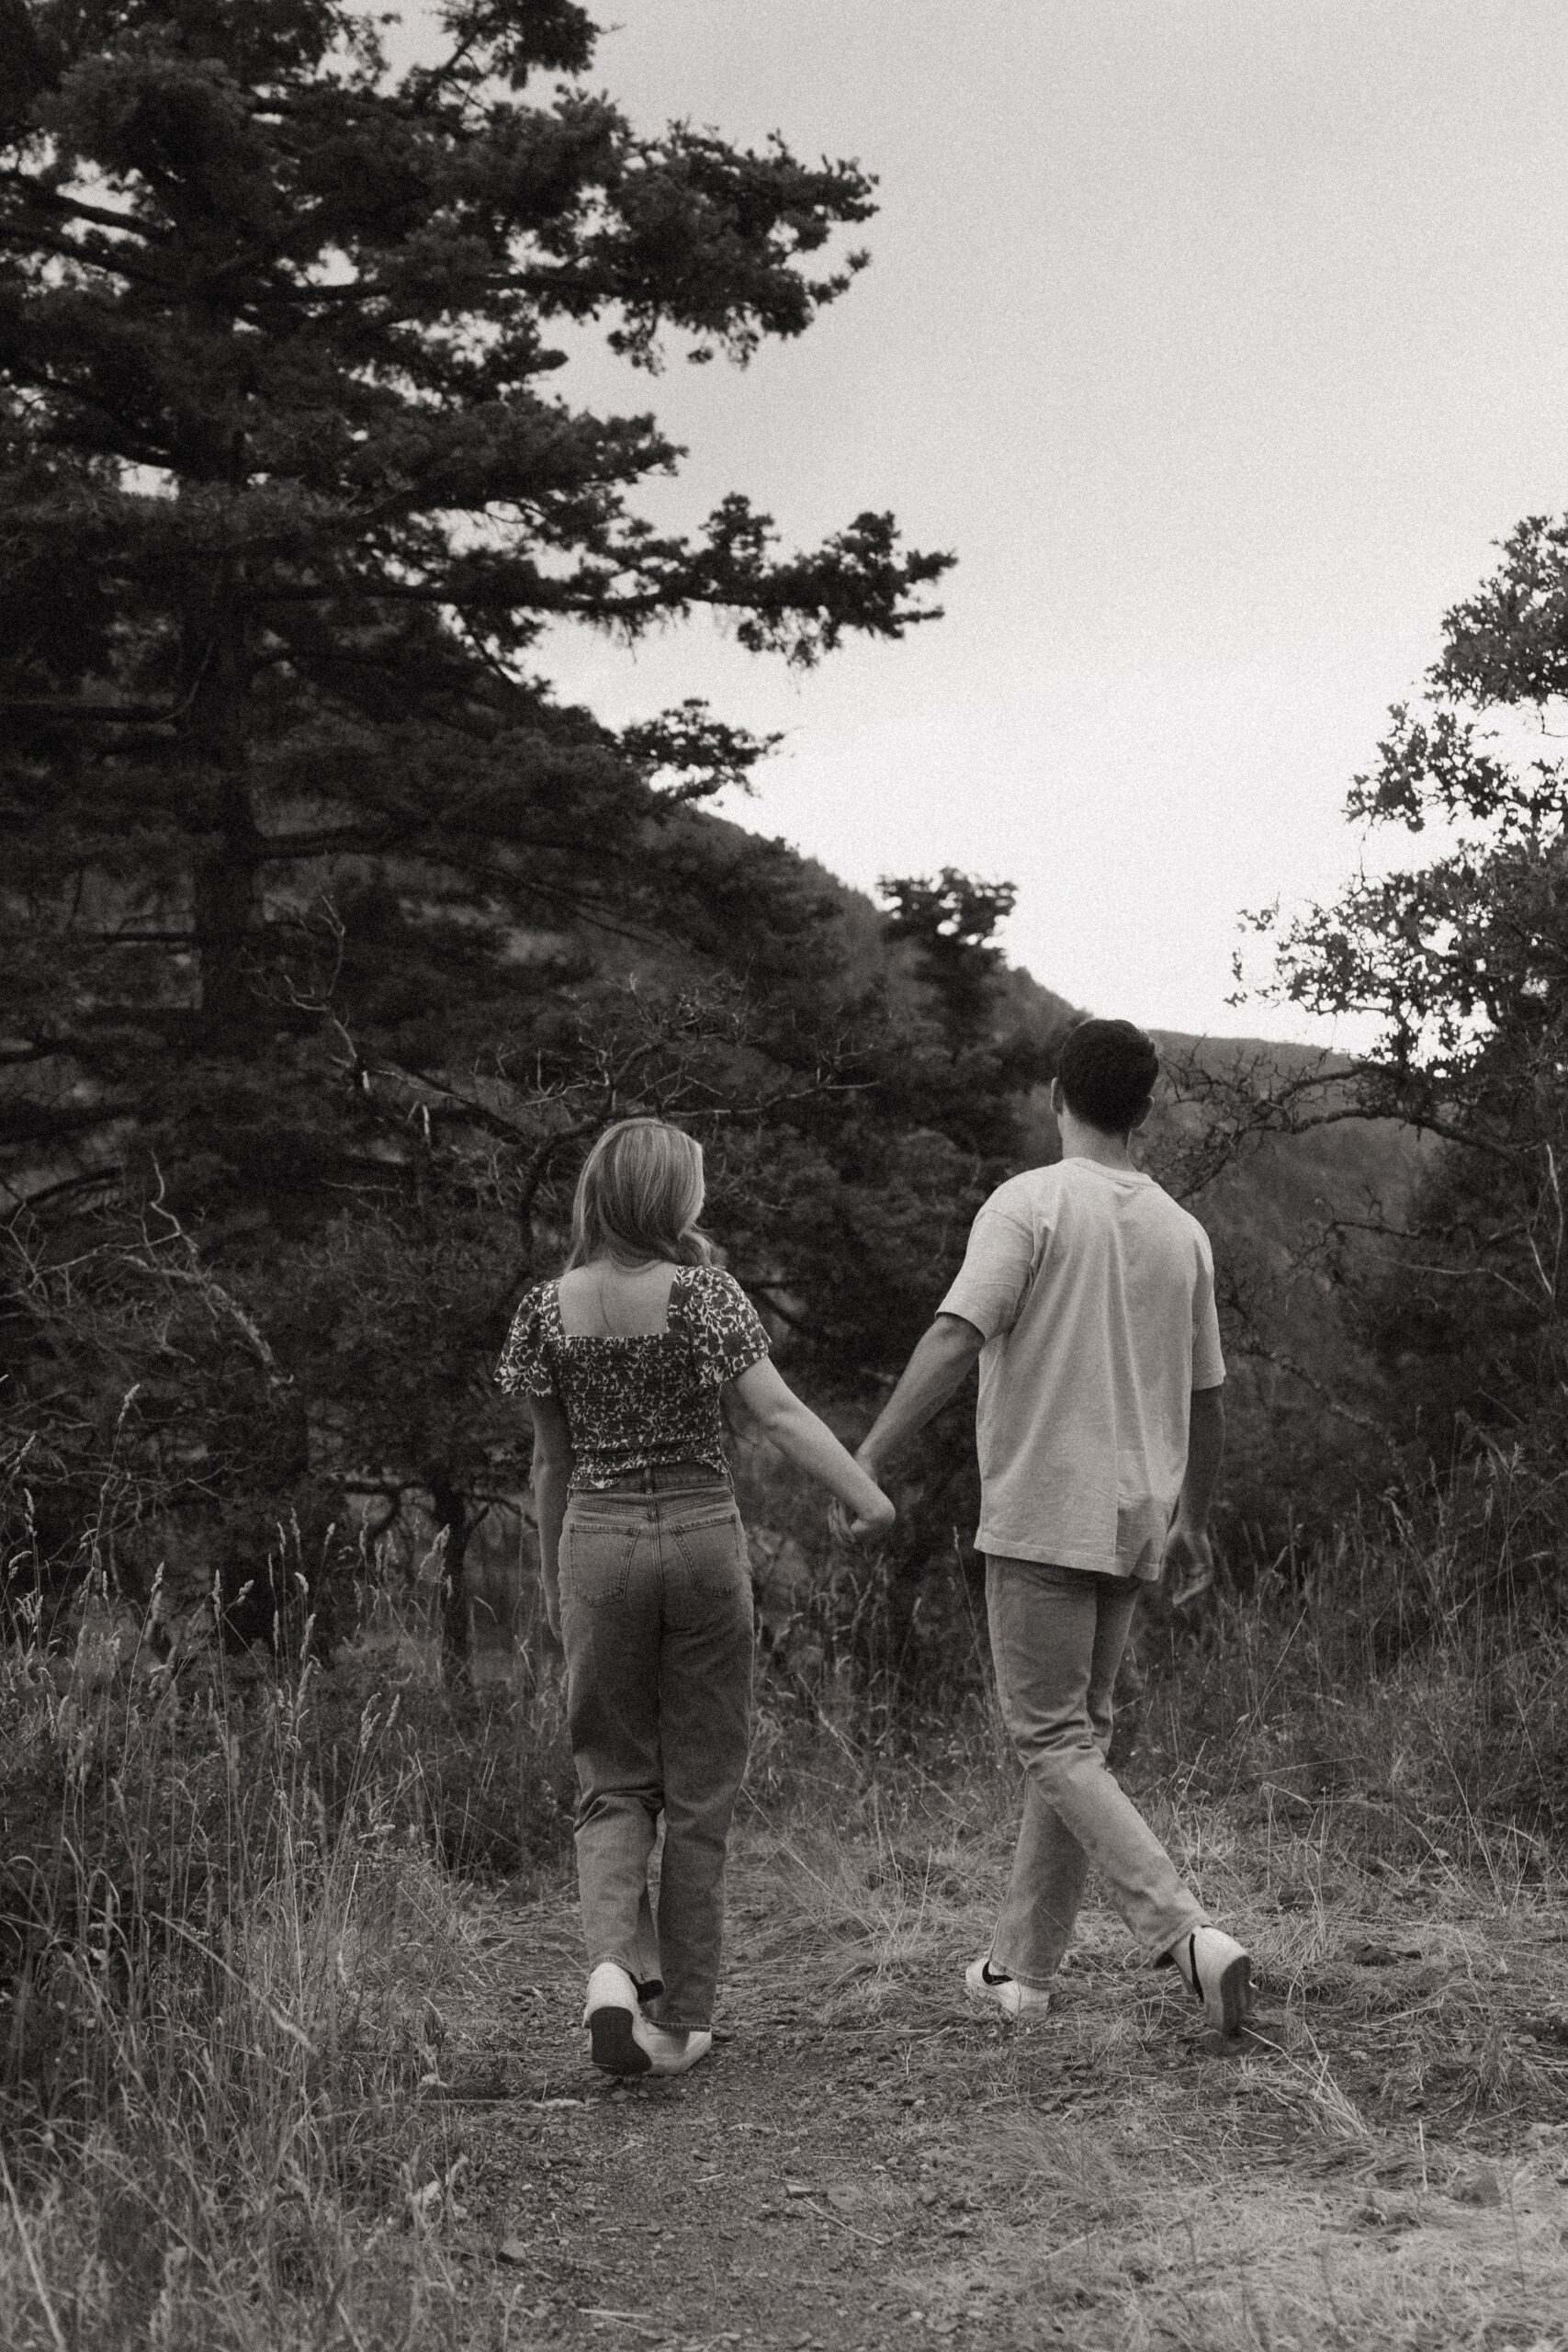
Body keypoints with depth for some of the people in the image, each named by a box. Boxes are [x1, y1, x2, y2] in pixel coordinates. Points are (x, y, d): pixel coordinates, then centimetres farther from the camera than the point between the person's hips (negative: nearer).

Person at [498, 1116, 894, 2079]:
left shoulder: (549, 1310, 1)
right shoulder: (704, 1292, -7)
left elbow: (552, 1460, 8)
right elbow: (778, 1412, -15)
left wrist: (553, 1582, 17)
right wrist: (866, 1493, -14)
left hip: (597, 1542, 2)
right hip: (702, 1537, -2)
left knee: (613, 1779, 12)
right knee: (701, 1788, 8)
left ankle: (613, 1963, -13)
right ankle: (681, 2019, 13)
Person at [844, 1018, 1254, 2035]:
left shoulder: (1031, 1204, -8)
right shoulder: (1182, 1232, 10)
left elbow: (955, 1341, -21)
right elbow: (1207, 1398, 16)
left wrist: (864, 1464, -20)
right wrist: (1194, 1519, 29)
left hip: (1043, 1520, -6)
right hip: (1136, 1524, 6)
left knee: (1055, 1743, -2)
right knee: (1080, 1733, 14)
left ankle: (1189, 1932, -16)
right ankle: (1024, 1967, 21)